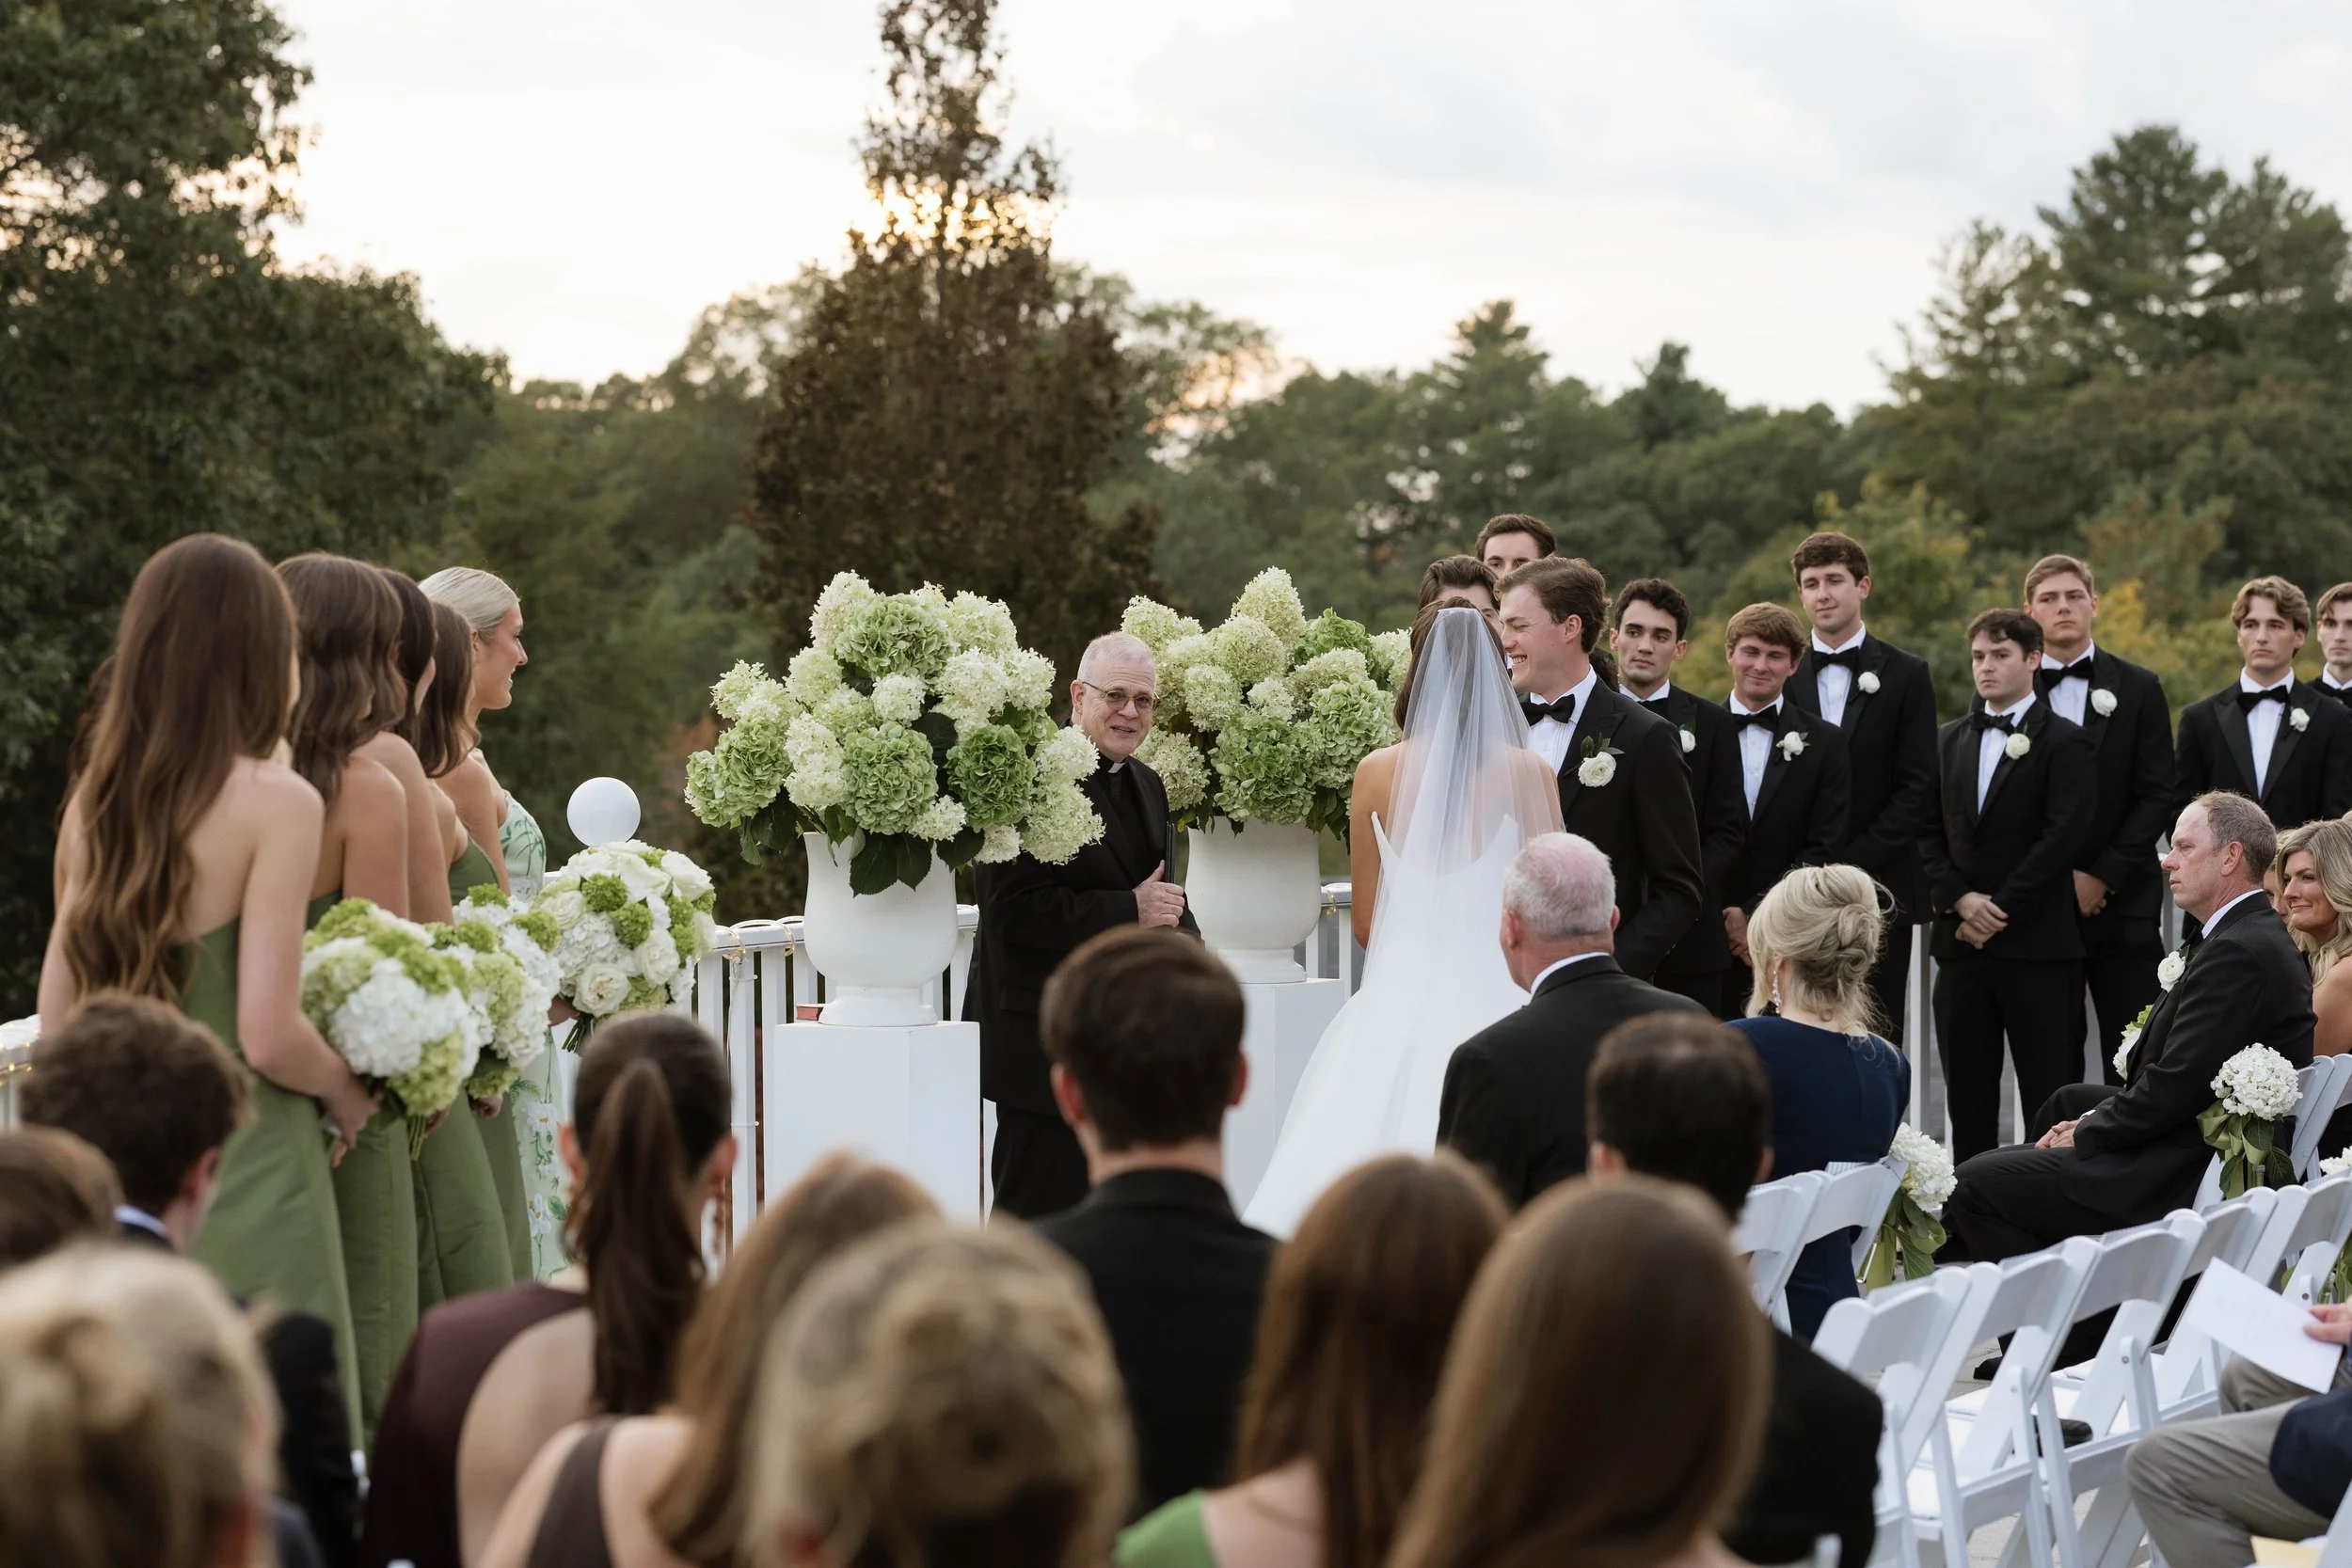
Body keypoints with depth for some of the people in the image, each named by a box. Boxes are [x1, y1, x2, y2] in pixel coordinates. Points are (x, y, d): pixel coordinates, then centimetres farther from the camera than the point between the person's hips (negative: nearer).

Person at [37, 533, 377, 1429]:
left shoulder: (95, 800, 4)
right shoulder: (276, 801, -13)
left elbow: (57, 1019, 8)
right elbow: (269, 1036, -17)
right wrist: (348, 1094, 2)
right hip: (246, 1169, -6)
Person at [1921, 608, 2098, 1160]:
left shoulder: (2064, 743, -1)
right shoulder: (1948, 741, 15)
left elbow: (2062, 840, -10)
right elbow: (1929, 834, 10)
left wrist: (1999, 911, -12)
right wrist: (1960, 900, -7)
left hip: (2038, 945, -5)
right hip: (1961, 943, 5)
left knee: (2050, 1093, -5)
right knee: (1967, 1094, 7)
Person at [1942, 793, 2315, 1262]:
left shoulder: (2239, 952, -18)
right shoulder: (2254, 938, 16)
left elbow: (2177, 1085, -22)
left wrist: (2087, 1133, -8)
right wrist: (2093, 1121, 6)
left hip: (2184, 1179, -11)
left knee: (1975, 1184, -12)